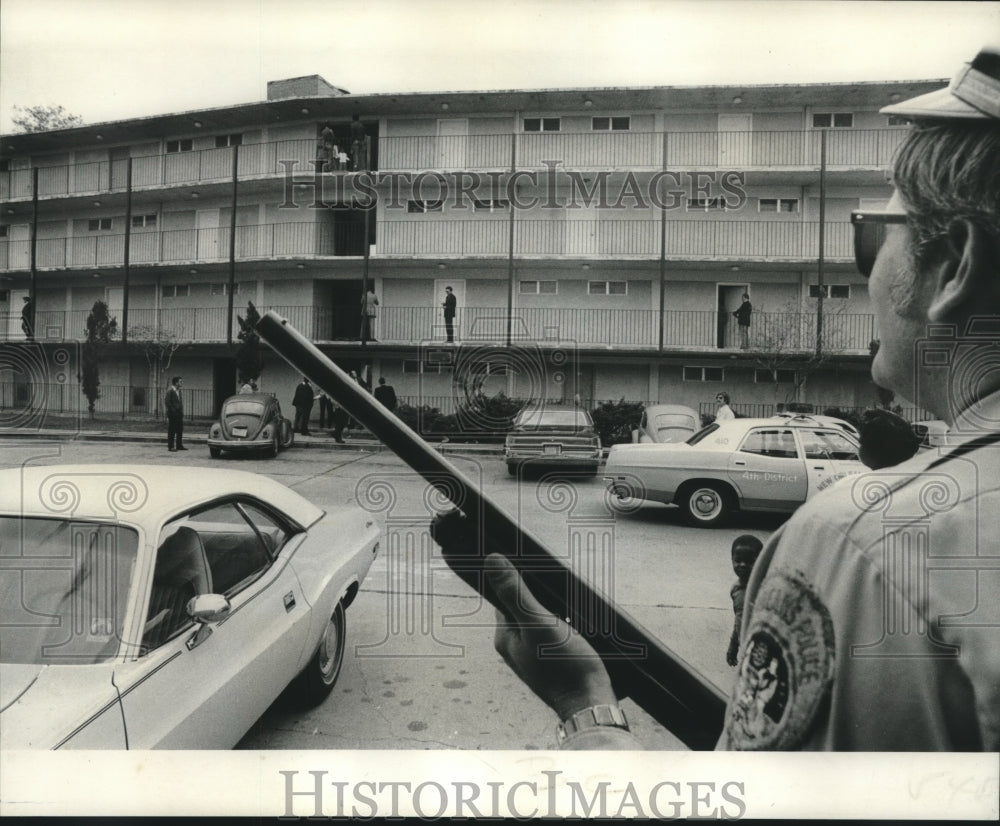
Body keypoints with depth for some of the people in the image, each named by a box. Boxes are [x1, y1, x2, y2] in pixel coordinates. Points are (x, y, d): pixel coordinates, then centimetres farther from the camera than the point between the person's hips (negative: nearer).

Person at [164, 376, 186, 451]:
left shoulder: (179, 391, 13)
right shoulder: (170, 391, -10)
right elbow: (166, 402, -14)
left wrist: (181, 411, 10)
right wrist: (172, 410, -14)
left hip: (179, 414, 8)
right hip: (172, 414, -8)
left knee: (180, 431, 9)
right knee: (171, 431, -2)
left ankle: (179, 446, 17)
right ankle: (170, 447, 4)